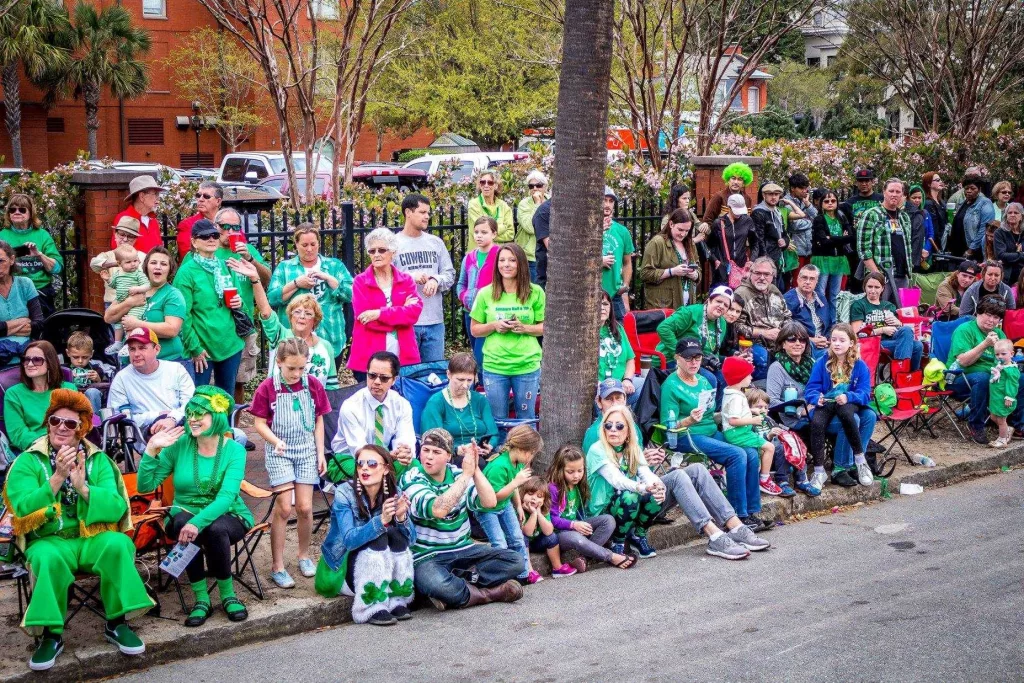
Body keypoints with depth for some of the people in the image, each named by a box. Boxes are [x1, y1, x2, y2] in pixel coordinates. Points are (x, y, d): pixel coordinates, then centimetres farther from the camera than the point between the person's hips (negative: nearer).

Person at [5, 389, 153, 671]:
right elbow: (24, 509, -15)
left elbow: (116, 508, -8)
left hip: (92, 539, 2)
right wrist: (57, 477, -26)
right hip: (50, 540, -1)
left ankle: (116, 623, -14)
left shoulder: (98, 460, 5)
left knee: (117, 544, -31)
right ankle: (51, 634, -18)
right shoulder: (27, 462, 0)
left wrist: (83, 487, -24)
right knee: (49, 558, -36)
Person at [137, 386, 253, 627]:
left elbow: (226, 497, -23)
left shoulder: (234, 450, -9)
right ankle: (201, 598, -20)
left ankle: (228, 595, -12)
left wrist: (198, 522, -39)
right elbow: (145, 486, -6)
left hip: (227, 517, -1)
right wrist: (151, 451, -19)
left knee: (216, 529, -36)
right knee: (182, 521, -34)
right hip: (185, 514, 2)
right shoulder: (179, 445, -5)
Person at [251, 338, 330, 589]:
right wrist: (276, 441, -24)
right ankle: (277, 566, 1)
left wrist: (320, 454, 3)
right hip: (279, 453, -2)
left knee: (304, 507, 1)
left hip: (306, 451, 2)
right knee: (284, 508, -8)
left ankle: (304, 555, 24)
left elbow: (318, 421, 6)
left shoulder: (313, 385, -2)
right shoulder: (267, 388, -10)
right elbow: (260, 423, -7)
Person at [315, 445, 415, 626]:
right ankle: (371, 609, -28)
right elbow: (350, 539, -31)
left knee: (396, 534, -22)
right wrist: (381, 521, -46)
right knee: (378, 539, -28)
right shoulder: (344, 493, -18)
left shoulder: (394, 494, -7)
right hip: (341, 567, -4)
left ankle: (397, 602, -19)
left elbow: (410, 539, -15)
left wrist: (401, 517, -36)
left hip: (383, 568, 4)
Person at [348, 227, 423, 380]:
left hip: (404, 358, 2)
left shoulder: (406, 281, 9)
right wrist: (401, 312, -10)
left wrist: (380, 313, -18)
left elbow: (415, 311, -7)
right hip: (369, 358, -2)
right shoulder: (360, 282, 2)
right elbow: (363, 316, -11)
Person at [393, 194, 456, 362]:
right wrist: (410, 277, -18)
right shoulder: (394, 243, -2)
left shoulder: (436, 243, 12)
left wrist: (436, 280, -8)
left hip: (435, 321, 4)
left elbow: (450, 274, 12)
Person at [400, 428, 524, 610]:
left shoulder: (457, 474, 5)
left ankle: (457, 584, -16)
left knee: (515, 560, -7)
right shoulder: (411, 479, -11)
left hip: (463, 549, 6)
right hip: (427, 556, -6)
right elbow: (438, 509, -30)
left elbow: (490, 502, -8)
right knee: (437, 584, -39)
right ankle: (490, 592, -13)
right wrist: (466, 474, -25)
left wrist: (475, 469, -19)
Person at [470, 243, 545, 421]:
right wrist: (494, 326, -11)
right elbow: (474, 329, 8)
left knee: (526, 420, 9)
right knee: (497, 420, 10)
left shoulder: (535, 292, 1)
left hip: (527, 365, -1)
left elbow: (545, 327, 5)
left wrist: (525, 328, -13)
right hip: (494, 365, 1)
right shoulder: (486, 294, 2)